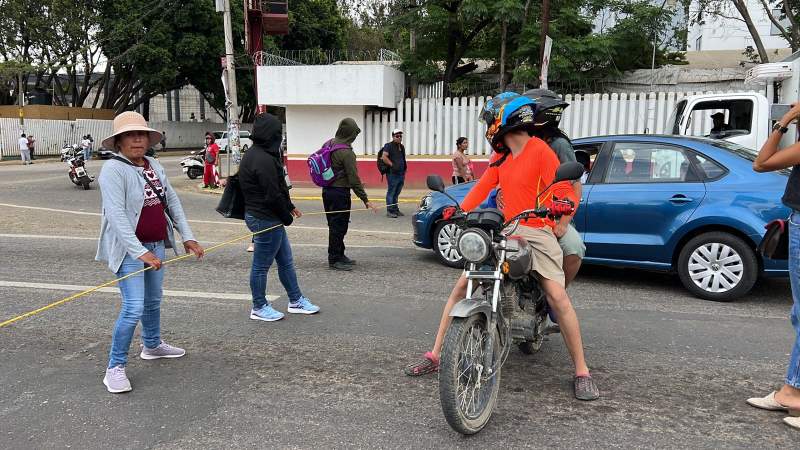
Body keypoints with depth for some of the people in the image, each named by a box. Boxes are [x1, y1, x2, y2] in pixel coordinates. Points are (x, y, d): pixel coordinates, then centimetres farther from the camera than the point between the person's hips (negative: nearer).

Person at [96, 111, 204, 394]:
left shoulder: (154, 166, 8)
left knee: (153, 301, 22)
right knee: (134, 309, -11)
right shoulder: (113, 170, -15)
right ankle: (115, 368, 4)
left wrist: (188, 237, 3)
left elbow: (173, 202, 10)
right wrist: (140, 253, -31)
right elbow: (116, 215, -24)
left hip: (156, 246, 8)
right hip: (129, 249, -7)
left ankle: (152, 346, 43)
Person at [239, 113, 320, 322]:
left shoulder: (254, 153, 11)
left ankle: (296, 301, 29)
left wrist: (289, 207, 14)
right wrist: (287, 217, -9)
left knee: (286, 260, 18)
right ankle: (259, 308, 19)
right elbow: (273, 195, -22)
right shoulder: (264, 160, -23)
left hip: (271, 218, 11)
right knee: (261, 265, 4)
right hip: (266, 219, -11)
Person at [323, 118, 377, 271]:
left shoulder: (329, 144, 6)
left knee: (335, 225, 17)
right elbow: (354, 179, -20)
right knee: (338, 226, 0)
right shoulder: (347, 152, -20)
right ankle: (334, 260, 7)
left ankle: (339, 255, 28)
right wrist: (365, 200, -16)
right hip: (340, 192, -9)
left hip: (327, 190, 9)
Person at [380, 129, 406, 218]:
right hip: (392, 174, -8)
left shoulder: (402, 147, 19)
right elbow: (384, 157, -16)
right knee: (391, 192, -5)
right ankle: (389, 211, -3)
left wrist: (404, 170, 23)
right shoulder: (389, 145, -6)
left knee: (397, 193, 14)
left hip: (401, 174, 8)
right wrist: (392, 165, -21)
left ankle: (395, 209, 22)